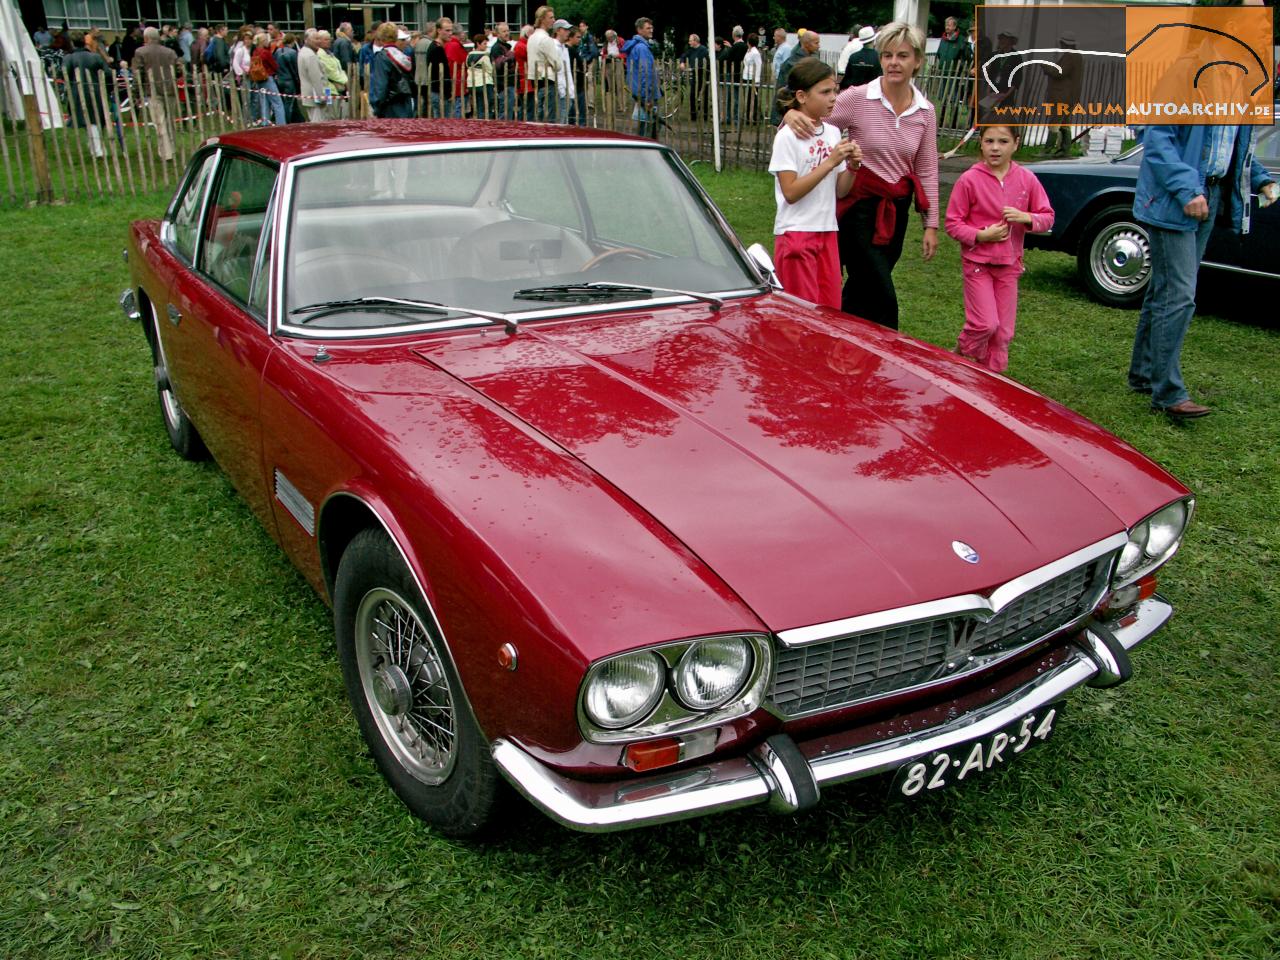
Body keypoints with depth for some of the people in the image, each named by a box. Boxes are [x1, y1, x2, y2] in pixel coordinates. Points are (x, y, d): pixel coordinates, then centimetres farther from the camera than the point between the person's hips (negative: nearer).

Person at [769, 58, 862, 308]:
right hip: (796, 233, -6)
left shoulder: (833, 133, 9)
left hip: (827, 232, 6)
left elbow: (840, 191, 12)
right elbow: (791, 192, -17)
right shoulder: (787, 137, -10)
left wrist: (852, 166, -8)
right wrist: (830, 162, -19)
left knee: (830, 310, 7)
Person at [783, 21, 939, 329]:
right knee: (882, 296, -7)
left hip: (896, 210, 5)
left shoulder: (925, 111, 4)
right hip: (861, 207, -4)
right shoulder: (858, 98, -9)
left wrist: (931, 224, 6)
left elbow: (927, 171, 7)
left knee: (863, 291, 13)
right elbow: (814, 124, -7)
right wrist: (792, 113, -31)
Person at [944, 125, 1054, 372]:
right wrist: (981, 235, -20)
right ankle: (960, 355, 17)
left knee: (1003, 331, 7)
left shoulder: (1026, 179, -2)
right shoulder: (969, 179, -11)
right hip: (977, 261, -3)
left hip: (1009, 264, 4)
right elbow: (953, 223, -7)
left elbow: (1047, 217, 4)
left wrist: (1026, 218, -17)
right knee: (986, 324, -11)